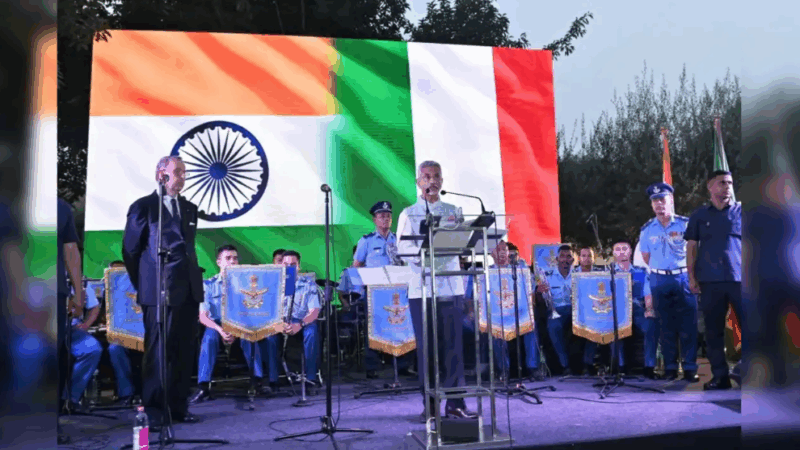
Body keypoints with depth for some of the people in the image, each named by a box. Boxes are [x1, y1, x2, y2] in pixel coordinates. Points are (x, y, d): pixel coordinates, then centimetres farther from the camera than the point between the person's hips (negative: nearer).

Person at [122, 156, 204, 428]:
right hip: (160, 292, -6)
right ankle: (153, 410, 8)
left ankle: (178, 406, 17)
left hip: (189, 290, 6)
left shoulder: (190, 209, 17)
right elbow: (130, 250, 4)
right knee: (158, 352, -2)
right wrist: (143, 285, 7)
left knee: (185, 352, 8)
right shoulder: (143, 207, 0)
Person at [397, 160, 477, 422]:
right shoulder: (409, 214, 7)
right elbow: (403, 250, -3)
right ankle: (429, 405, 12)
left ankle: (455, 403, 7)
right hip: (421, 288, -1)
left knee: (453, 344, 0)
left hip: (450, 286, 1)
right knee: (425, 347, 3)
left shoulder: (454, 212, 13)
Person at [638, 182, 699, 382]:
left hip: (683, 278, -1)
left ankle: (690, 368, 5)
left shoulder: (685, 224, -1)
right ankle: (670, 368, 12)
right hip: (659, 281, 2)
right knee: (666, 326, 6)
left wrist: (687, 271, 3)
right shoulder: (647, 229, 5)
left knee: (688, 325, -2)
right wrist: (661, 269, 9)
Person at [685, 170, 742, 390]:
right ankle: (720, 376, 12)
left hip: (740, 278, -1)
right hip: (710, 281, 1)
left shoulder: (741, 211, 7)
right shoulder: (699, 215, 11)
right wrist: (692, 276, 2)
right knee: (713, 330, 4)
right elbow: (691, 246, 11)